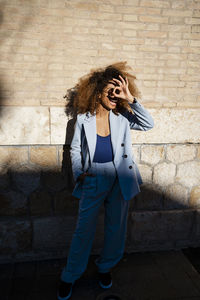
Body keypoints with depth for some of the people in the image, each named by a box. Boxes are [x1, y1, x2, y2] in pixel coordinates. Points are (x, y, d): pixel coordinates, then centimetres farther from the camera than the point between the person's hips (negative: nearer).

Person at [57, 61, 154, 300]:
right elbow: (75, 149, 5)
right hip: (93, 180, -2)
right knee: (84, 229, 6)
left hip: (120, 179, 2)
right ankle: (69, 277, 29)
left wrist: (130, 98, -17)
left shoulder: (121, 117, 1)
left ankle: (105, 267, 41)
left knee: (116, 227, 15)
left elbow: (148, 124, -11)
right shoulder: (84, 119, -2)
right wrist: (78, 173, -8)